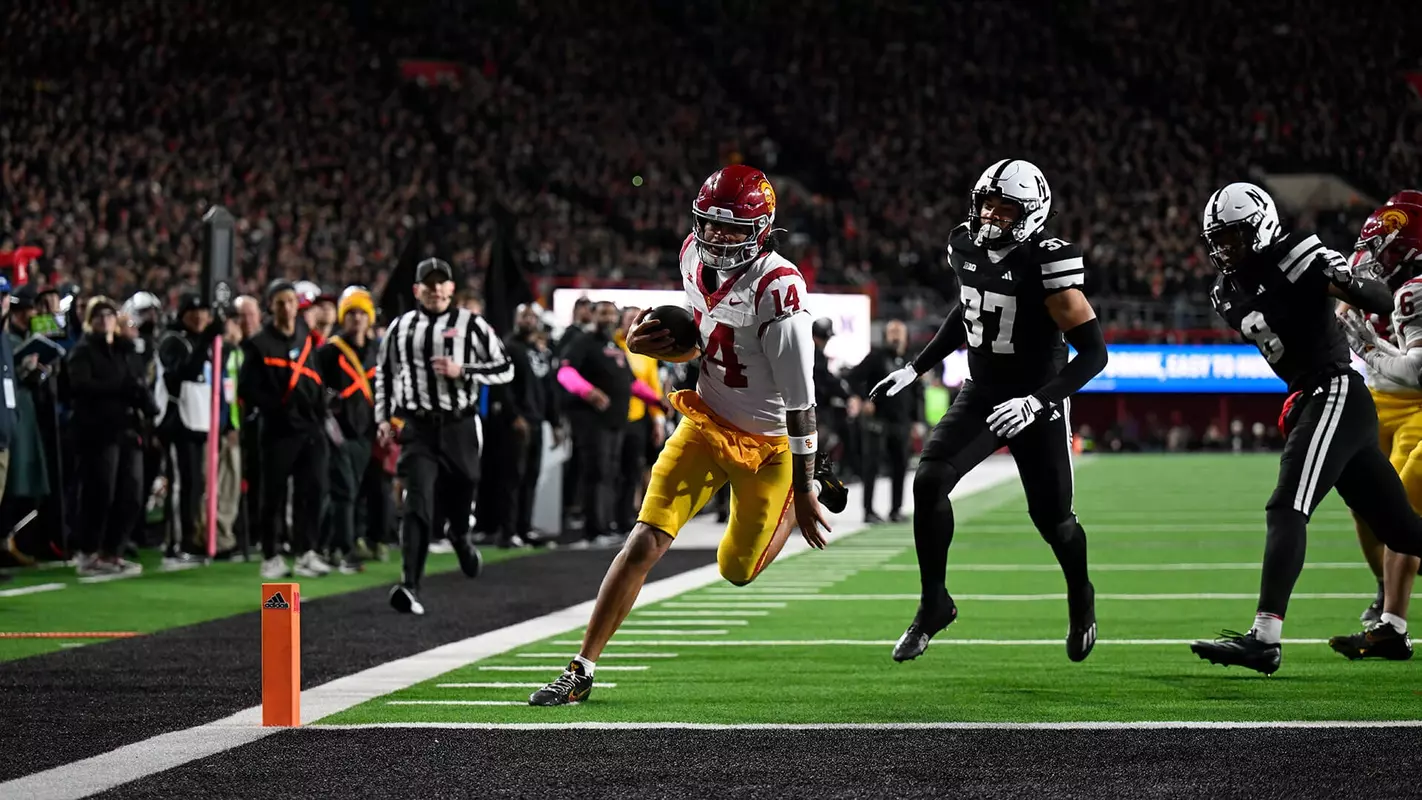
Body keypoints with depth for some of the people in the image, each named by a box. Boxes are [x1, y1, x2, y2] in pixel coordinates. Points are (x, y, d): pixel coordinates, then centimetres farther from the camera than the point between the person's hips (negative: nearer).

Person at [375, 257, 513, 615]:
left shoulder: (470, 325, 0)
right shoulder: (400, 328, 8)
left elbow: (504, 369, -1)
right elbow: (384, 373, 21)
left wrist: (462, 371, -14)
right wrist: (383, 417, 13)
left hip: (460, 427, 0)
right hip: (416, 428, 0)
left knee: (460, 493, 13)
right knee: (418, 504, -14)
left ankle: (460, 536, 51)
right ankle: (410, 585, -21)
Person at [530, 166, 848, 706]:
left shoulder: (777, 288, -28)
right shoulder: (695, 257, -6)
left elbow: (800, 400, -24)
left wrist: (803, 491, -21)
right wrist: (655, 342, -5)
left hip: (766, 443, -4)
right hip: (705, 423, 4)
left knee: (738, 570, 11)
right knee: (645, 542, -8)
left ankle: (808, 489, 37)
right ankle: (582, 669, -3)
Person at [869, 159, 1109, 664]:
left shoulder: (1047, 265, -25)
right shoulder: (966, 247, -5)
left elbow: (1094, 352, -25)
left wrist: (1037, 402, -35)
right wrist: (914, 370, 14)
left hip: (1037, 405, -5)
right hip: (981, 395, 5)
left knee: (1052, 518, 5)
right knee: (929, 480, -17)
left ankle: (1081, 599, 38)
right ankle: (934, 604, -3)